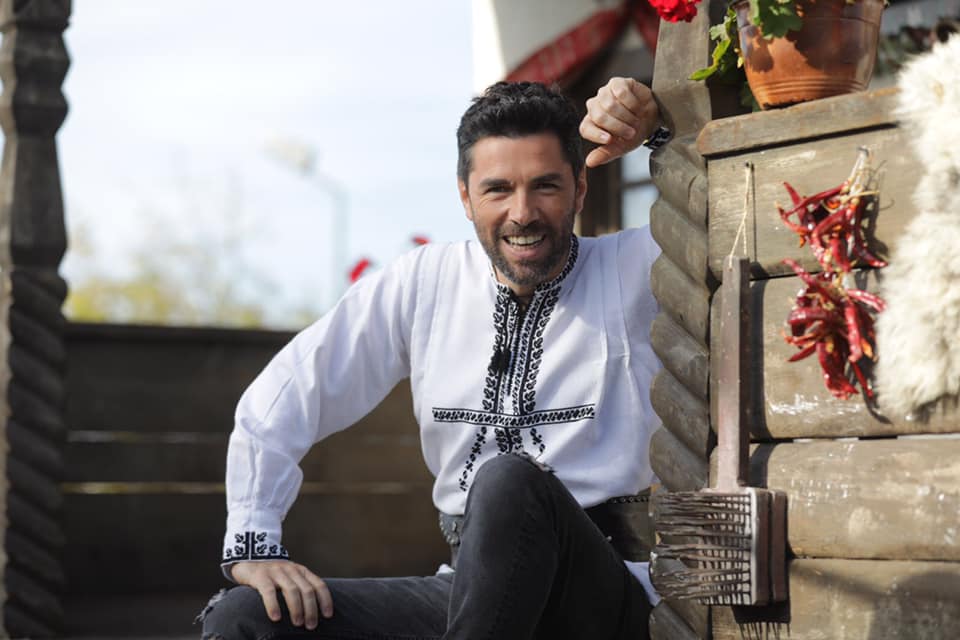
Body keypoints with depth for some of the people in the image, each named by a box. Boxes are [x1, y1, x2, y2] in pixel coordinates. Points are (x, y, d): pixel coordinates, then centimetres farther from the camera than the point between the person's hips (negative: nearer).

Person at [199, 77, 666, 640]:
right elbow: (285, 397, 10)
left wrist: (658, 120, -18)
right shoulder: (425, 282, 9)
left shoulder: (633, 271, 0)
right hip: (469, 592, 3)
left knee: (508, 480, -36)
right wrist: (253, 545, 0)